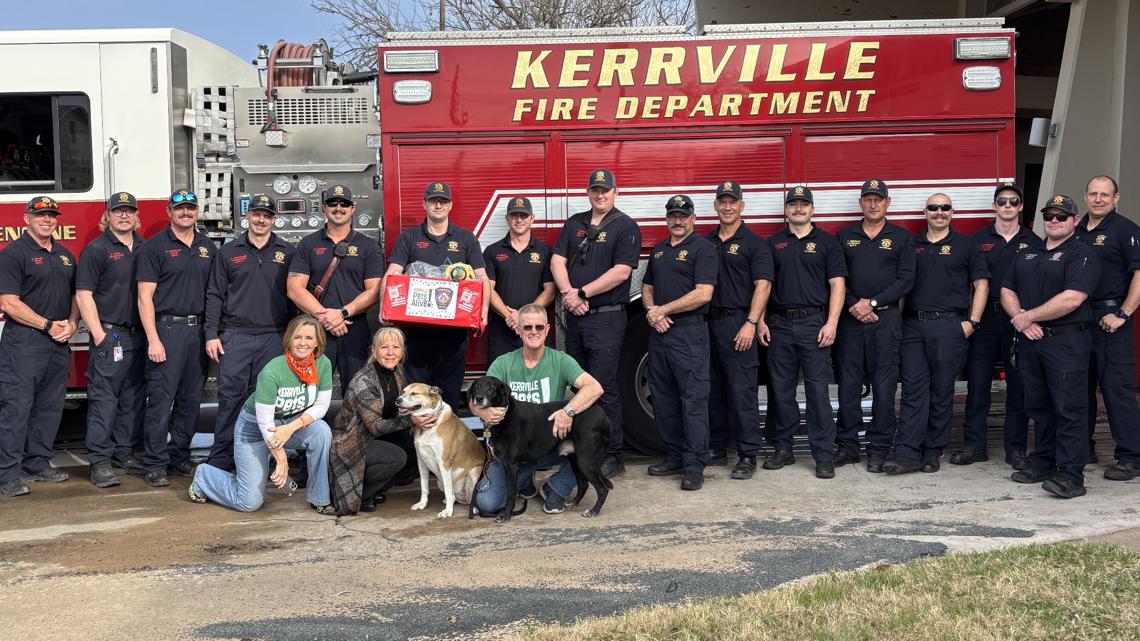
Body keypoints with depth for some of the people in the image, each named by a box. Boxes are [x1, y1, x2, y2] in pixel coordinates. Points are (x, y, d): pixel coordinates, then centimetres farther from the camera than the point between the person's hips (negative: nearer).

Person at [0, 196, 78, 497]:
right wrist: (47, 325, -14)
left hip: (59, 343, 7)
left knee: (50, 405, 11)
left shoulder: (65, 255, 15)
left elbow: (75, 295, 18)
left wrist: (72, 324, -1)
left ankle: (38, 463, 21)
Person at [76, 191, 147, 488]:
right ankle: (100, 462, -3)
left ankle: (124, 455, 20)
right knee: (104, 399, -6)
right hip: (110, 336, -6)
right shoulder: (96, 250, -4)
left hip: (139, 337, 6)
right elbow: (83, 295, -9)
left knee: (132, 399, 10)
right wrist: (99, 335, -15)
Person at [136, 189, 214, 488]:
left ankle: (180, 456, 20)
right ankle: (155, 464, 2)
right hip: (167, 328, -5)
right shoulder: (154, 247, -2)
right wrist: (153, 340, -14)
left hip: (198, 330, 5)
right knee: (161, 399, -5)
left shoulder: (207, 246, 13)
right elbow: (145, 296, -7)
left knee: (191, 399, 10)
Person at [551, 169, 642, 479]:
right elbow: (558, 260, 6)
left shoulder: (625, 227, -4)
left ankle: (612, 456, 1)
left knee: (604, 388, -6)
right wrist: (568, 293, -11)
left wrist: (582, 293, -14)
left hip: (607, 317, -6)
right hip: (575, 316, 6)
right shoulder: (574, 223, 14)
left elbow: (621, 271, -14)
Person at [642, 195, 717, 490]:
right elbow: (647, 287, 21)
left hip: (689, 333, -8)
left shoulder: (703, 248, -5)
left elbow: (703, 294, -15)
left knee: (693, 399, -7)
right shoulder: (658, 250, 18)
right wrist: (652, 311, -1)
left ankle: (695, 466, -5)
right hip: (659, 332, 8)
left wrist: (663, 309, -11)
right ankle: (675, 456, 21)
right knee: (663, 399, 11)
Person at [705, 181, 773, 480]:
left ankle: (748, 455, -2)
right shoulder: (706, 243, 15)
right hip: (707, 323, 6)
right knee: (713, 390, 10)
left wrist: (751, 324, -18)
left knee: (742, 392, -6)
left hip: (738, 323, -6)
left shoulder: (754, 243, -1)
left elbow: (762, 285, -9)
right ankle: (717, 449, 20)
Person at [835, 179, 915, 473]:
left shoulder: (901, 237, 6)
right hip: (850, 318, 2)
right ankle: (847, 446, 11)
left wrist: (873, 303, -11)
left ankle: (879, 449, 6)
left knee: (884, 386, -1)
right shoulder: (845, 236, 11)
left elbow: (905, 279, -3)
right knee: (848, 384, 3)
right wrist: (854, 306, -9)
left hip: (886, 319, -1)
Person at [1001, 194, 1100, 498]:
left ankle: (1071, 475, -6)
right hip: (1030, 341, 7)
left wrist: (1029, 316, -12)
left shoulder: (1081, 254, -5)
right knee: (1039, 406, 14)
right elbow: (1007, 290, 14)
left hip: (1066, 341, -7)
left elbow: (1072, 299, -18)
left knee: (1069, 409, -7)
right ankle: (1044, 462, 24)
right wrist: (1021, 319, -5)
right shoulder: (1027, 255, 18)